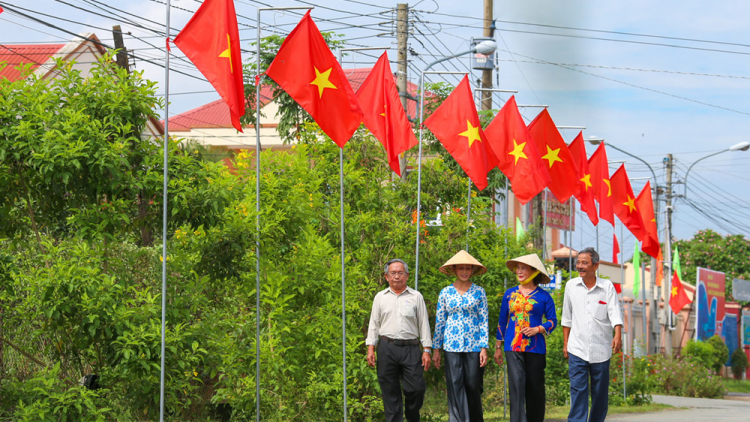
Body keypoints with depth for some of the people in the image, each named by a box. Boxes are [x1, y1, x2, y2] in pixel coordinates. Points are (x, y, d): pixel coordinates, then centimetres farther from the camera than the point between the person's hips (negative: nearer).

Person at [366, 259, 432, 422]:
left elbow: (424, 324, 8)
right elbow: (374, 324, 13)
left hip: (410, 349, -1)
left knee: (416, 388, -6)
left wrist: (426, 351, 2)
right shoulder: (380, 297, 13)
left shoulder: (416, 297, 10)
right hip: (386, 348, 1)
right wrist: (371, 349, 4)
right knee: (390, 391, 2)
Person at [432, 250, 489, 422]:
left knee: (473, 386, 1)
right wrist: (436, 349, 6)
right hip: (452, 346, 1)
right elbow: (439, 322, 9)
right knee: (455, 386, -5)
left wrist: (484, 348, -4)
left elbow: (483, 321, 3)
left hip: (473, 345, -1)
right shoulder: (445, 293, 7)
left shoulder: (479, 292, 5)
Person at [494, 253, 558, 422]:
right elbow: (502, 321, 15)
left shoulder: (543, 296, 4)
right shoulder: (510, 294, 11)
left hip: (535, 348, -1)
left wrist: (537, 329, -15)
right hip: (513, 348, 1)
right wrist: (498, 347, 14)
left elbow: (552, 320, 3)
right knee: (517, 384, -12)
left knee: (535, 387, 4)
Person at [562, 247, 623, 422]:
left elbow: (615, 313, -10)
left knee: (600, 392, 6)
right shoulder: (571, 286, 6)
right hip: (577, 348, 0)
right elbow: (567, 317, 13)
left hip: (601, 349, 0)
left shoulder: (607, 287, 0)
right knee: (578, 390, -9)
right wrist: (565, 343, 11)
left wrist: (618, 335, -25)